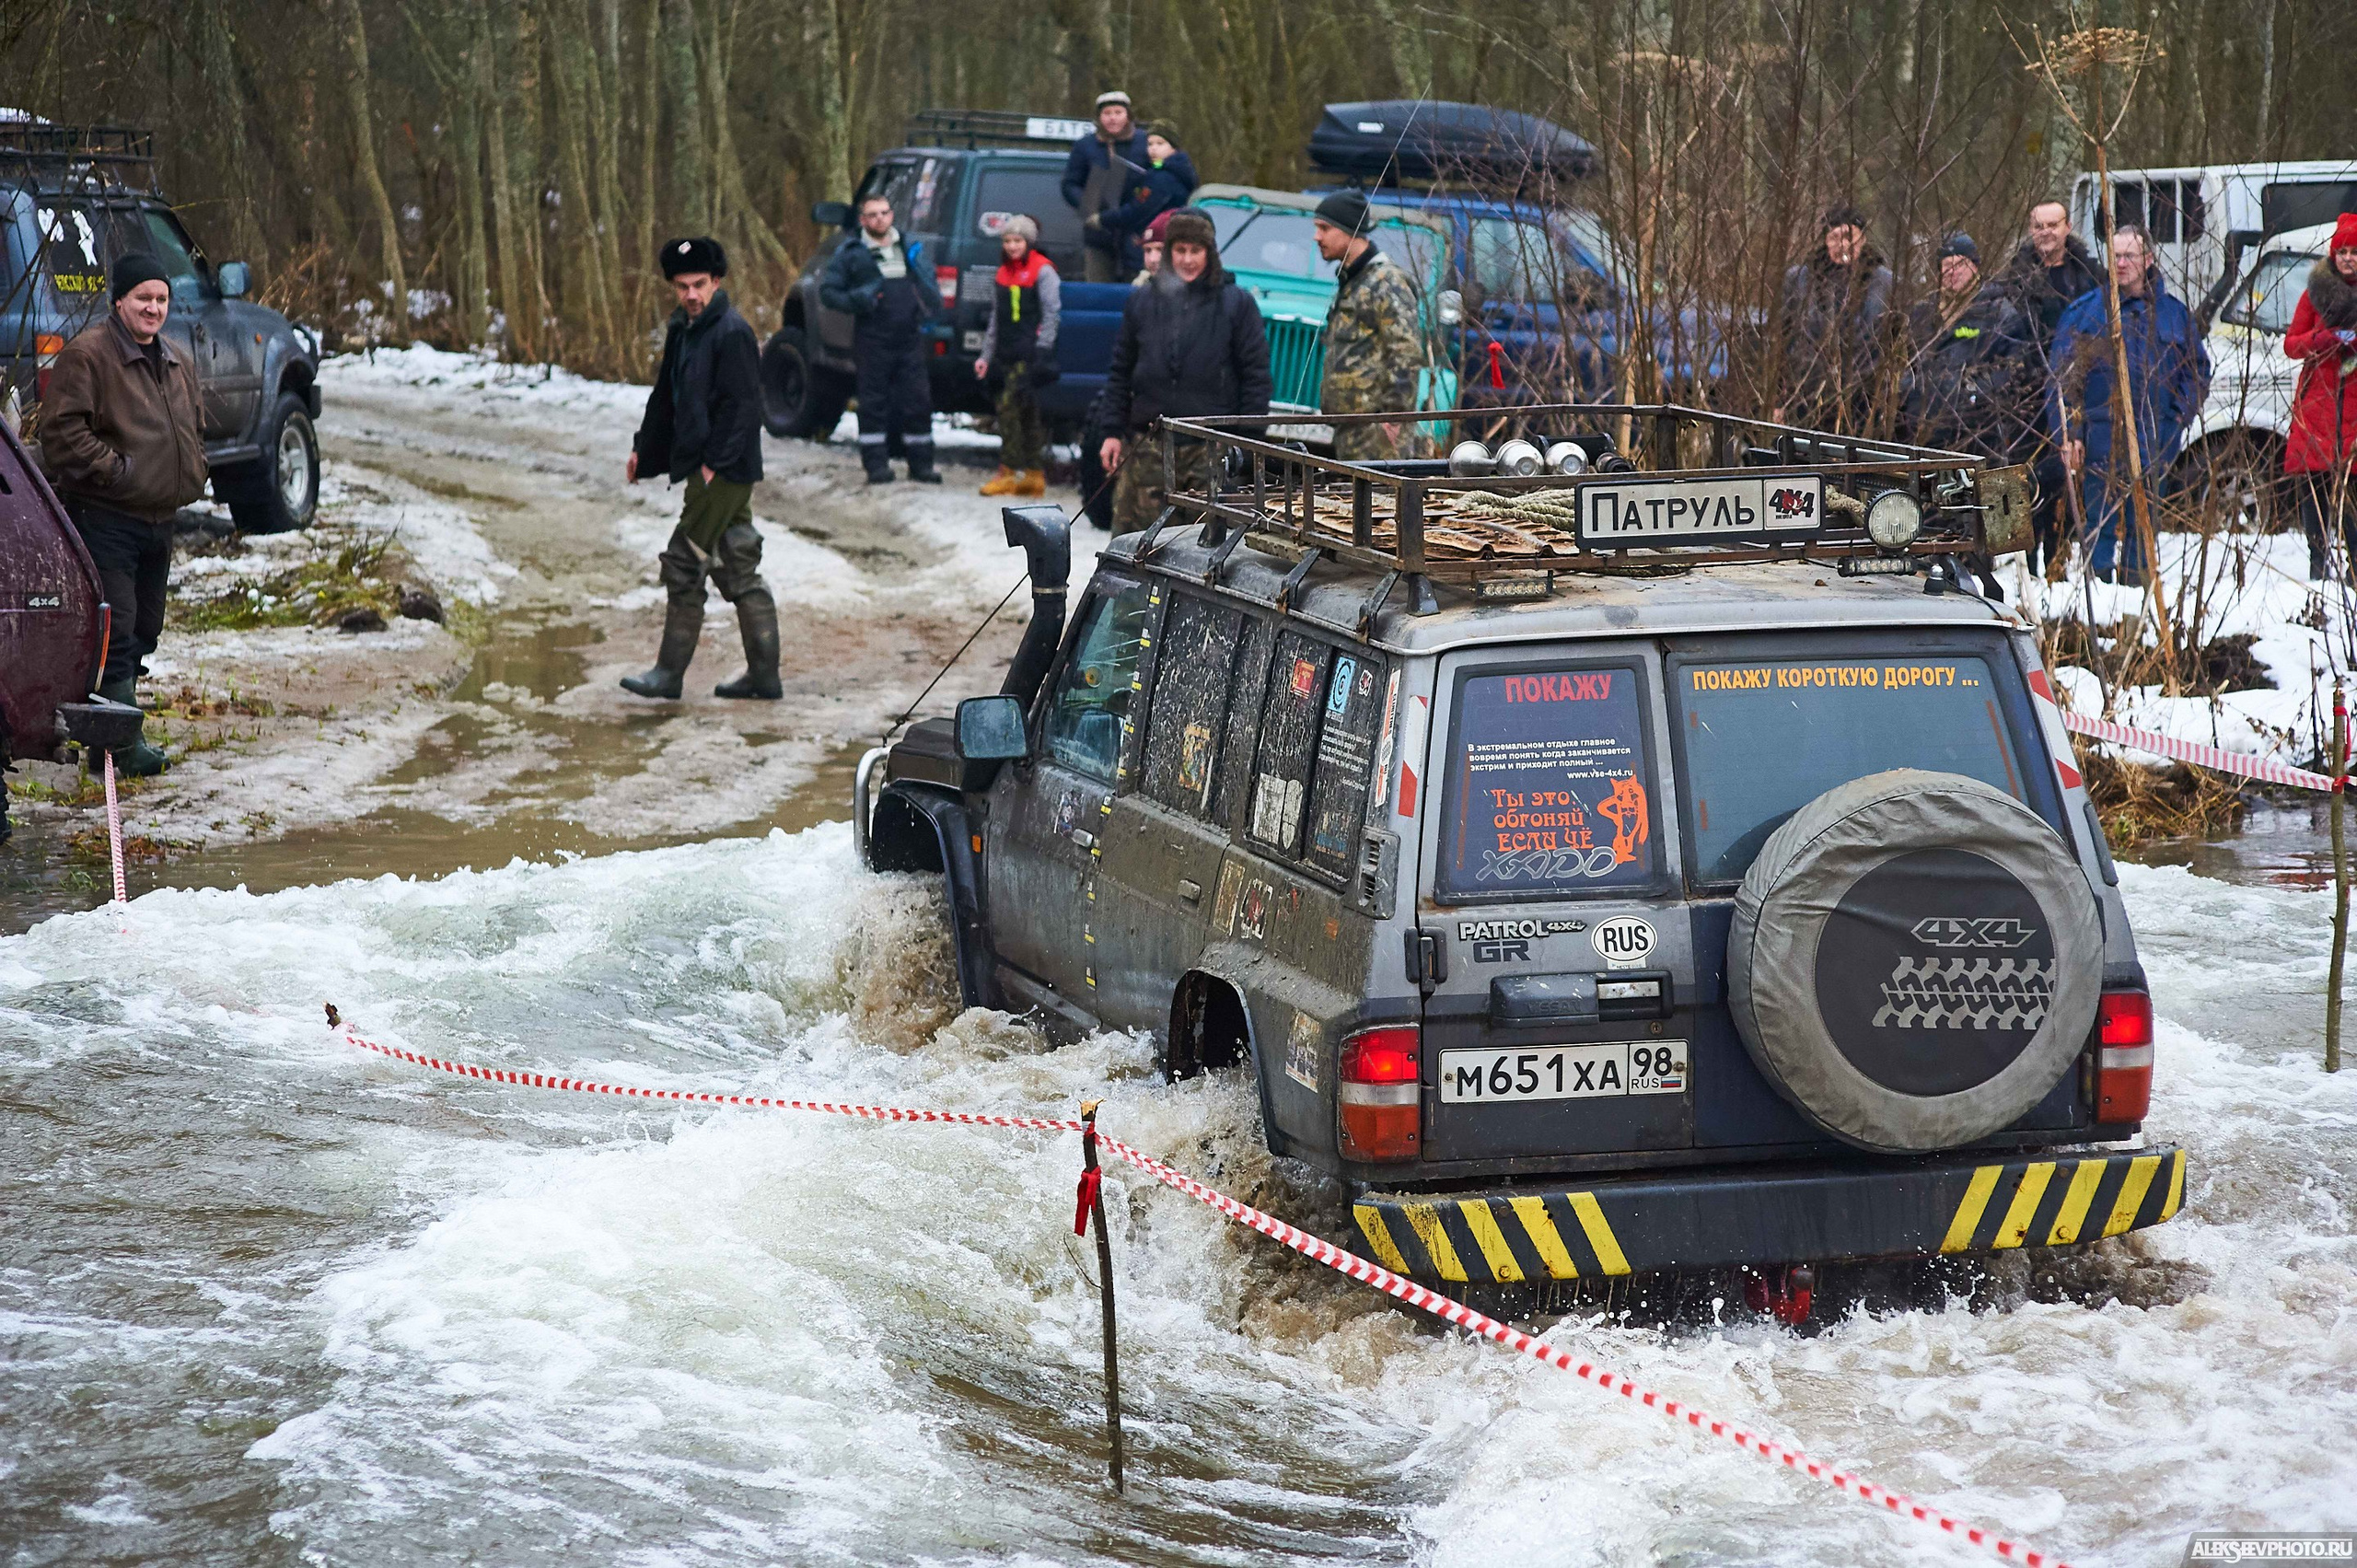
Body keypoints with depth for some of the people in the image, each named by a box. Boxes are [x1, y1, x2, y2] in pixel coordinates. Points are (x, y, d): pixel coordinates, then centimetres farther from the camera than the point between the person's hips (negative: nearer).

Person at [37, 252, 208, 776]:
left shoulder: (177, 364, 16)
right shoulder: (87, 355, -10)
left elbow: (194, 430, 30)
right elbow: (63, 430, -17)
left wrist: (191, 475, 13)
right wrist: (115, 470, -19)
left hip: (159, 519, 9)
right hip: (104, 520, -8)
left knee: (144, 629, 13)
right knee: (116, 630, -12)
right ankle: (122, 745, -12)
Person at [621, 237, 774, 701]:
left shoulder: (731, 333, -15)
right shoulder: (682, 330, 14)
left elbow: (742, 405, -18)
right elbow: (666, 395, 26)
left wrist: (714, 462, -20)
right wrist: (643, 448, 28)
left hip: (723, 471, -10)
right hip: (706, 470, 10)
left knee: (684, 566, -6)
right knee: (739, 572, 11)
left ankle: (670, 673, 1)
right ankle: (764, 676, 15)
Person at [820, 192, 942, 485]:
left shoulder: (910, 249, 15)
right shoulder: (850, 253, 2)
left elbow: (930, 292, 25)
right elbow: (827, 292, 0)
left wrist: (929, 314, 7)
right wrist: (857, 299, -16)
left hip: (909, 340, 3)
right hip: (872, 342, -3)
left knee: (918, 401, 3)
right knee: (873, 403, -2)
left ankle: (921, 463, 11)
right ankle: (877, 464, 4)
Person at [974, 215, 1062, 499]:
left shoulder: (1043, 271, -4)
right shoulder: (1002, 275, 17)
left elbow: (1052, 315, -8)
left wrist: (1041, 353, -14)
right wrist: (987, 355, 17)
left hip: (1030, 355, -7)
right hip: (1008, 355, 7)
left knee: (1008, 405, -14)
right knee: (1028, 414, 9)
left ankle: (1008, 473, -13)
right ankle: (1035, 475, 12)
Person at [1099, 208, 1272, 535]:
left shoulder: (1236, 304, 4)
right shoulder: (1142, 302, 11)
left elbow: (1256, 376, 4)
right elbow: (1120, 371, 16)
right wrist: (1114, 431, 8)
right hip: (1148, 445, 2)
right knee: (1130, 533, 0)